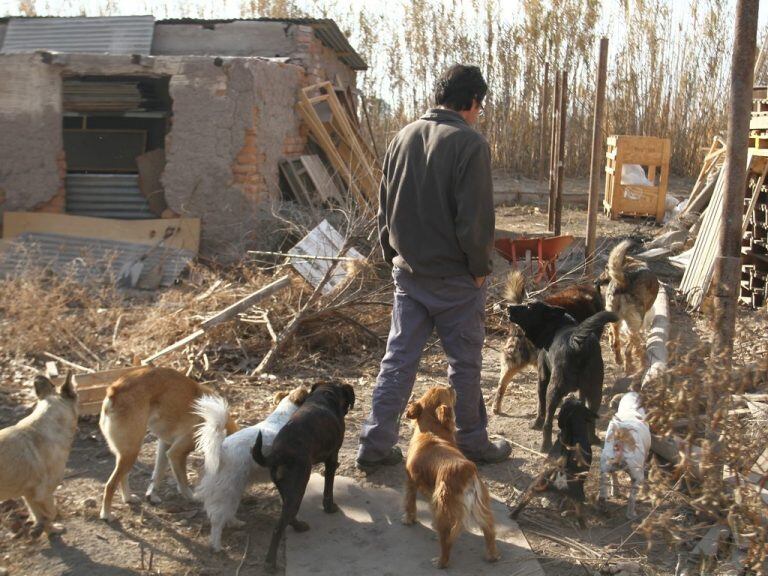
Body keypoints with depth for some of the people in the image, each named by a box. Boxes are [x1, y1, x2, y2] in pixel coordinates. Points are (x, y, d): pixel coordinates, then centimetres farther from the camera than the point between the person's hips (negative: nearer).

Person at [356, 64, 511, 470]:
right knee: (465, 363, 9)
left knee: (398, 359, 10)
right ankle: (472, 444, 23)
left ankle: (375, 444, 12)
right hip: (454, 276, -6)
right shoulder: (469, 143, -14)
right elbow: (475, 216, -17)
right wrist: (480, 266, -5)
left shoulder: (403, 138, 7)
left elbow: (385, 205, 12)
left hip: (408, 271, 6)